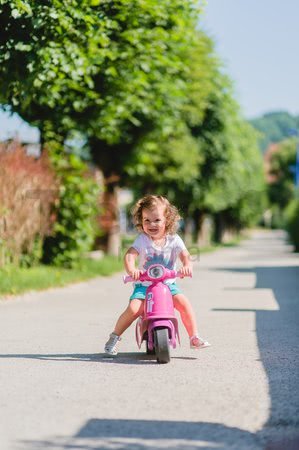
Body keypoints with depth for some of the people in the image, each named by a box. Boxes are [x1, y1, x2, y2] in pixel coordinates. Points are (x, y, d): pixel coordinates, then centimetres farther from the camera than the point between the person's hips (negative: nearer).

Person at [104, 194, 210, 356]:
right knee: (133, 309, -22)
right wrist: (131, 270, -41)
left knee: (184, 303, -22)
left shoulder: (173, 239, -2)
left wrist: (187, 265, -38)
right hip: (144, 284, -1)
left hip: (168, 283, 1)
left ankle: (194, 338, -7)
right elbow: (129, 255, -20)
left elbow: (185, 255, -14)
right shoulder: (142, 240, -6)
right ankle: (114, 337, 0)